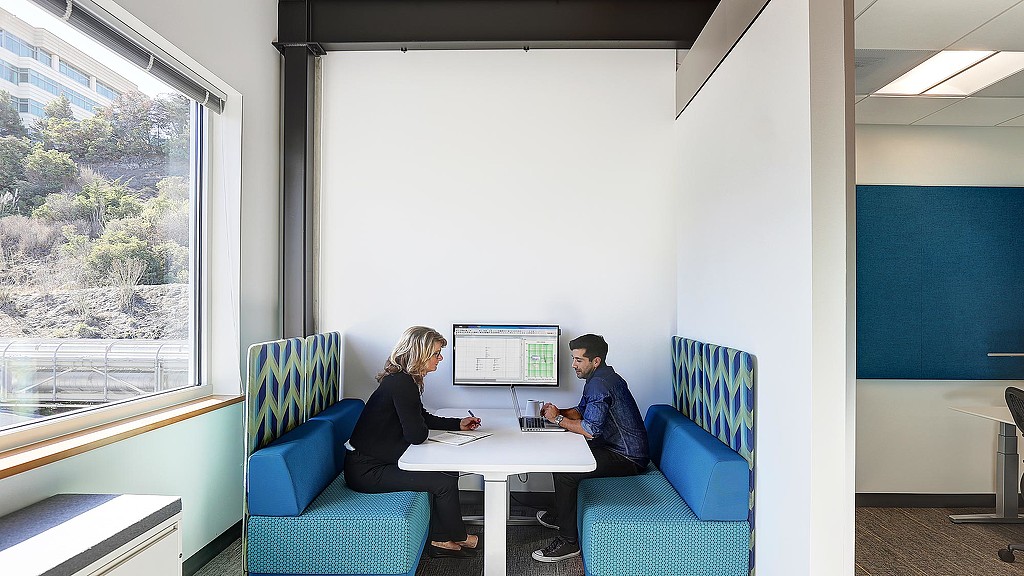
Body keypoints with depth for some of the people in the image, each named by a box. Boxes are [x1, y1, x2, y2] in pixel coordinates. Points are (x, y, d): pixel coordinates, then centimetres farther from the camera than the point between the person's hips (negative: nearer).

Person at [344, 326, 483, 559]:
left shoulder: (403, 379, 7)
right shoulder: (402, 384, -25)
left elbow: (423, 417, 18)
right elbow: (417, 434, -25)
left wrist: (458, 424, 11)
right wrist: (422, 428, -1)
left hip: (379, 459, 10)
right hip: (366, 470, -10)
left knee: (449, 471, 4)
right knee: (445, 481, -12)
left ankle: (440, 540, 16)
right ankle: (458, 538, 14)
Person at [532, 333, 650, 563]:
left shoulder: (600, 384, -24)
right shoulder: (601, 377, 9)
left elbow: (590, 430, -29)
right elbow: (582, 411, 17)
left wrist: (558, 418, -15)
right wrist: (558, 411, 0)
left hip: (627, 458, -11)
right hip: (615, 446, 11)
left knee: (563, 472, -19)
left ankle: (568, 540, -3)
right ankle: (562, 515, 31)